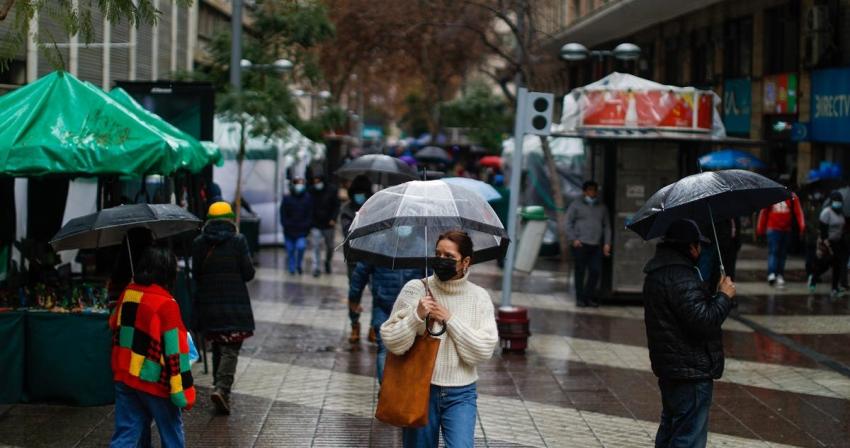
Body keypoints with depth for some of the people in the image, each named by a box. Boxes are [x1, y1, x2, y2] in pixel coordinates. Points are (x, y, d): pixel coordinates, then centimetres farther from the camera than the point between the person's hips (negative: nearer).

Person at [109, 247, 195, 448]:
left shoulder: (127, 293, 2)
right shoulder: (165, 304, -17)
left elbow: (114, 326, 18)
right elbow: (175, 351, -17)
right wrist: (184, 390, -14)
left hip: (124, 377, 6)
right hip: (153, 381, -6)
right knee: (171, 431, 13)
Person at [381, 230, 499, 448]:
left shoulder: (479, 297, -1)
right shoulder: (415, 289, -4)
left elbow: (484, 350, -9)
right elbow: (392, 342, -7)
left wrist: (449, 319, -15)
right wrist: (417, 316, -23)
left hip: (461, 396, 0)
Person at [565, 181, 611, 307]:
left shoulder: (602, 207, 17)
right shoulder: (576, 205, 6)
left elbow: (607, 226, 18)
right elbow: (568, 222, 3)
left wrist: (607, 243, 8)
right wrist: (573, 239, -8)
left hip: (596, 245, 3)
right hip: (581, 244, -3)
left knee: (596, 271, -4)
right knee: (580, 271, 0)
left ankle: (589, 296, 10)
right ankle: (580, 298, 8)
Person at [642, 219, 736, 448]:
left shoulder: (657, 272, 12)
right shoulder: (681, 277, -22)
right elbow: (703, 321, -26)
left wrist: (716, 296, 14)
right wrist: (725, 296, -13)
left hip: (668, 368, 11)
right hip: (690, 371, -11)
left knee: (670, 428, 23)